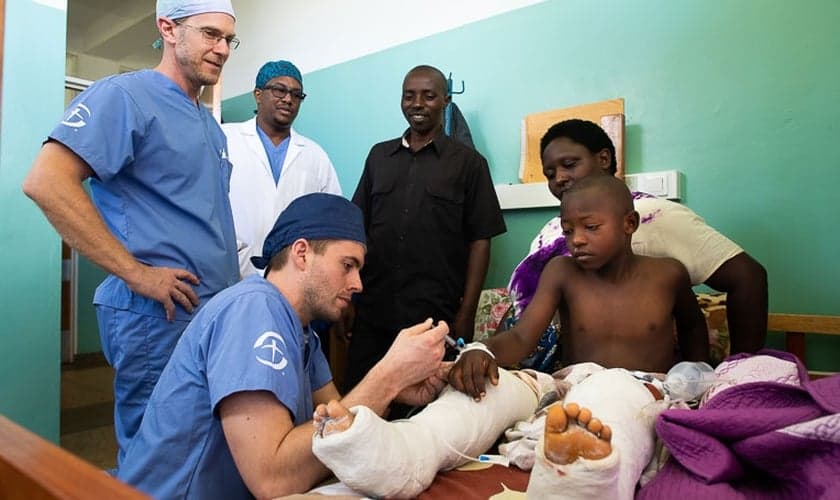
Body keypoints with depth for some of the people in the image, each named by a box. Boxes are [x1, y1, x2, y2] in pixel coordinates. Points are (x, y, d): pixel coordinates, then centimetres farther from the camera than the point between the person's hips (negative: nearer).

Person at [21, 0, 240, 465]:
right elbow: (45, 181, -20)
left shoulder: (209, 124, 16)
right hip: (158, 313, -8)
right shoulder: (125, 95, -8)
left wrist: (232, 279, 12)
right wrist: (137, 273, -21)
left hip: (216, 312, 8)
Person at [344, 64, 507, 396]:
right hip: (372, 313, 3)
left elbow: (479, 240, -1)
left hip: (436, 317, -3)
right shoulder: (379, 156, 13)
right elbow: (358, 229, 13)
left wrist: (466, 313, -6)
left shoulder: (468, 162, 3)